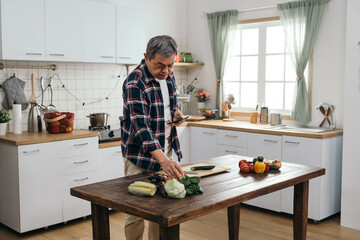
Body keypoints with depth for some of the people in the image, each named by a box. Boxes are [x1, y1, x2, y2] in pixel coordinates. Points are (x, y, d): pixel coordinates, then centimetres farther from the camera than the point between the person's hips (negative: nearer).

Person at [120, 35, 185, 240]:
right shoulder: (134, 84, -23)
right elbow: (141, 127, -32)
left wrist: (177, 110, -4)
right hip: (140, 156, -7)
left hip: (165, 152, 7)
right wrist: (163, 160, -44)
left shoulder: (168, 75, 1)